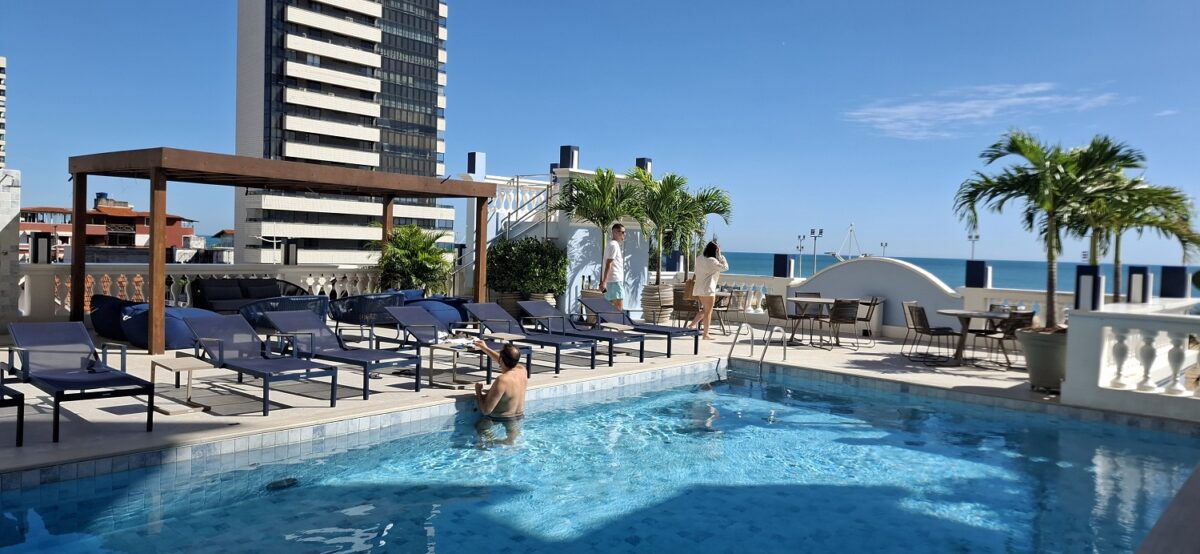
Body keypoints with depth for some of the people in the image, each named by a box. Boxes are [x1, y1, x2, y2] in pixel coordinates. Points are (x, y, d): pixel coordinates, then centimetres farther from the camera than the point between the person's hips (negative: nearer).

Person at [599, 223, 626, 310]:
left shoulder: (613, 244, 20)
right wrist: (604, 282, -25)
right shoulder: (614, 245, -11)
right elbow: (608, 265, -19)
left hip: (611, 281, 10)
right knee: (619, 308, -13)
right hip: (614, 281, -10)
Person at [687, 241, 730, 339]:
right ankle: (705, 335, 7)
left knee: (705, 310, 22)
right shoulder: (712, 261, -16)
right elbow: (725, 267, -12)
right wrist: (720, 256, -6)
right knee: (708, 312, 2)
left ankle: (692, 325, 12)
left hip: (698, 289, 8)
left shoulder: (699, 259, 8)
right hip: (707, 289, -8)